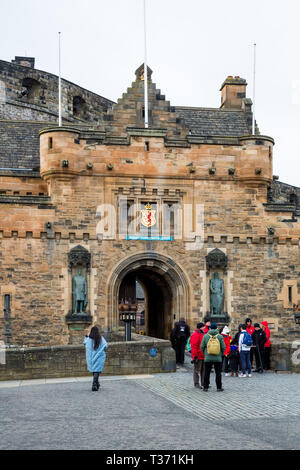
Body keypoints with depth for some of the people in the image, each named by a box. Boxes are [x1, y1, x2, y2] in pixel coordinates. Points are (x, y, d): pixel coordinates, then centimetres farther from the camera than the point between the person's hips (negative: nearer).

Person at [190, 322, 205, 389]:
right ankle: (196, 384, 6)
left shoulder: (203, 334, 16)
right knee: (197, 370, 0)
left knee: (204, 370, 10)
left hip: (203, 356, 9)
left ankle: (204, 383, 16)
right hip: (198, 356, -9)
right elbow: (194, 346, -18)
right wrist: (195, 356, -21)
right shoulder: (195, 335, -13)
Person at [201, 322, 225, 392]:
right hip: (218, 358, 0)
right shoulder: (220, 336, -4)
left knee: (206, 373, 8)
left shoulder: (206, 336, -3)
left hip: (208, 358, 1)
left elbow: (202, 347, 0)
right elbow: (223, 347, -3)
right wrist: (221, 354, 14)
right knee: (218, 373, 7)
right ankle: (219, 387, 9)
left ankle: (205, 387, 10)